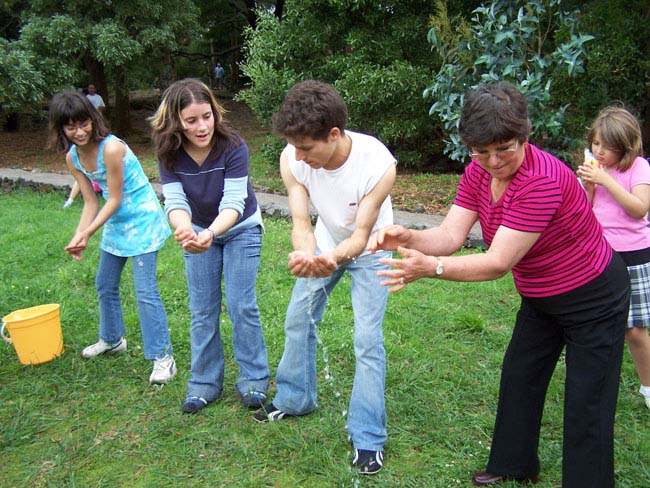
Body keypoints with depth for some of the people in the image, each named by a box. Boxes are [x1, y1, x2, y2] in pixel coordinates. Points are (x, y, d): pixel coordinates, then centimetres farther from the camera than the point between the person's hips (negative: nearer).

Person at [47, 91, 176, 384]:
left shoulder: (111, 148, -24)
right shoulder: (72, 157, -1)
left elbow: (114, 200, -20)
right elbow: (91, 203, 1)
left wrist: (86, 234, -20)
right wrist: (78, 238, -12)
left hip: (142, 220, -8)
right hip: (115, 223, 8)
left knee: (145, 291, -11)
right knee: (105, 285, 20)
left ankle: (163, 357, -1)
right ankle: (112, 340, 42)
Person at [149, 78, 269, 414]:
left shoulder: (233, 146, -29)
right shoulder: (169, 154, -19)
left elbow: (233, 202, -35)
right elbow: (175, 201, -26)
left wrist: (211, 233, -55)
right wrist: (183, 229, -50)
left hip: (241, 229, -3)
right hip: (199, 232, 3)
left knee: (241, 306, -3)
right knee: (202, 311, 6)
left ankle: (253, 379, 14)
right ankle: (205, 382, 20)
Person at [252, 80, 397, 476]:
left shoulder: (379, 164, -37)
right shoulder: (292, 160, -27)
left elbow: (361, 235, -31)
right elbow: (302, 222, -25)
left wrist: (333, 258, -52)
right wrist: (305, 254, -48)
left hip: (368, 249, -4)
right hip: (324, 244, 4)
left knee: (367, 340, -8)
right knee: (298, 320, 13)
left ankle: (368, 437, 7)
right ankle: (295, 398, 36)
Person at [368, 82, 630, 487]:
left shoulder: (544, 181, -35)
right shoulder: (479, 172, -11)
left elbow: (498, 263, -38)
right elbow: (451, 235, -18)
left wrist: (429, 267, -48)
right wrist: (408, 238, -37)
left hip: (593, 300, -8)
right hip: (541, 298, 8)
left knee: (586, 407, 2)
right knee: (519, 378, 19)